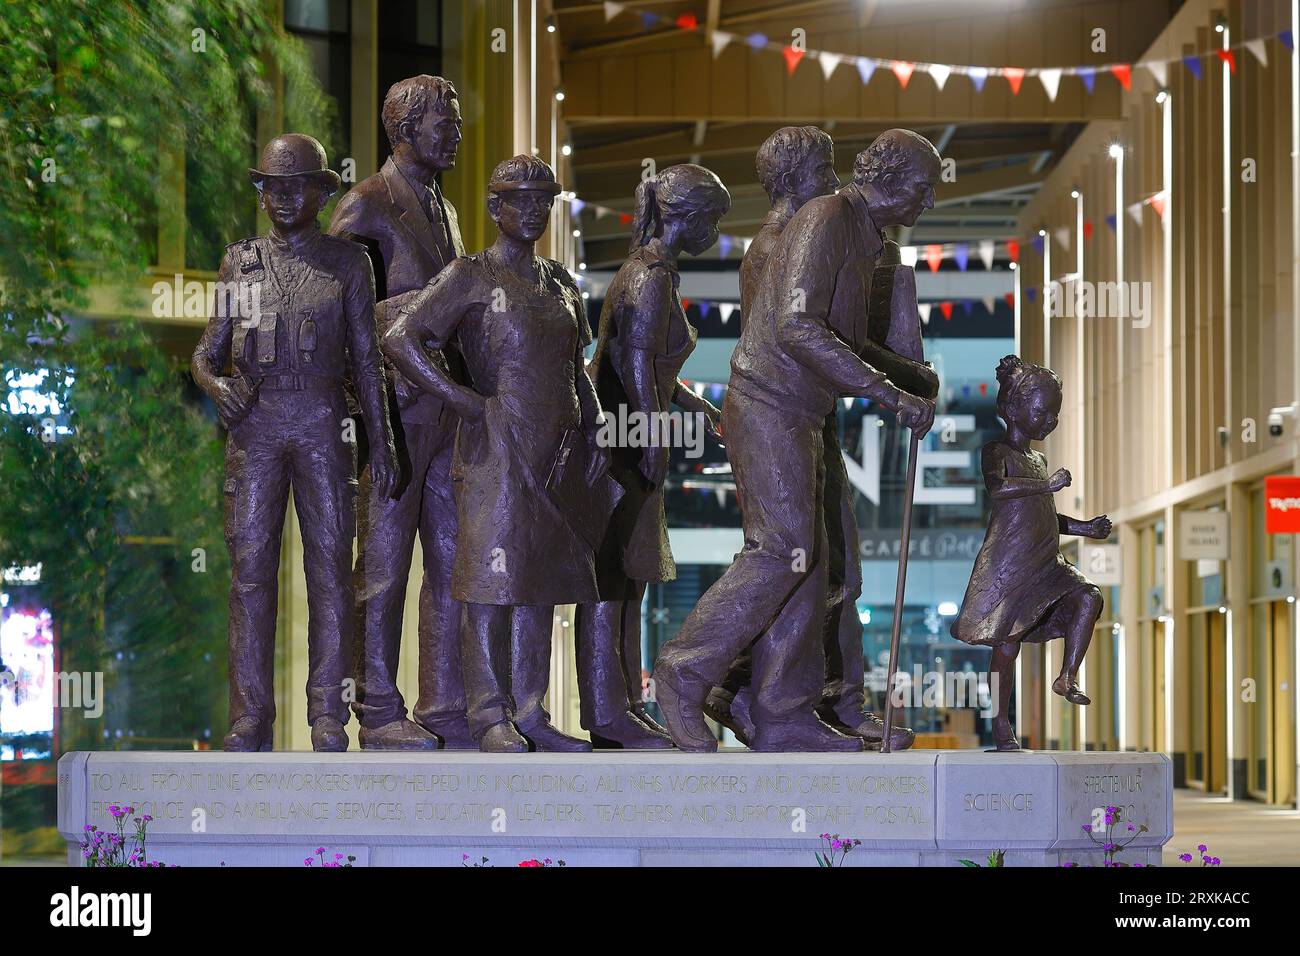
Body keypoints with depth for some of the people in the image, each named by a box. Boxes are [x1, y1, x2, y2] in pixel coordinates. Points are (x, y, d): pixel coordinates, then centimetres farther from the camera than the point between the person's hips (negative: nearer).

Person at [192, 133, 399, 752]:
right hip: (254, 427, 1)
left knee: (330, 567, -3)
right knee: (251, 569, -2)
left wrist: (382, 441, 0)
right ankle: (250, 717, 1)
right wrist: (214, 383, -11)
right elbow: (209, 349, 12)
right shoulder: (240, 262, 11)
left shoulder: (347, 262, 8)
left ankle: (328, 716, 0)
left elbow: (366, 359, 7)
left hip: (323, 428, -1)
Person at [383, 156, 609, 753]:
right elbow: (400, 338, -11)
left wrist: (593, 435, 13)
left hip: (555, 453, 7)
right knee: (493, 576, -7)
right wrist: (463, 400, -13)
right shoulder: (471, 277, -3)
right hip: (496, 447, -6)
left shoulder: (560, 284, 17)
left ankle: (529, 712, 13)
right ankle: (490, 716, -4)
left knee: (540, 582, 8)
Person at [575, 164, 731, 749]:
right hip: (618, 438, -10)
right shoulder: (651, 277, -15)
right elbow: (638, 365, -20)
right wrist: (654, 442, -18)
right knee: (611, 576, -8)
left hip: (618, 433, 10)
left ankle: (622, 708, 16)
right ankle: (607, 716, -7)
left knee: (628, 577, 12)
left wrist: (689, 402, 23)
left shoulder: (650, 270, 15)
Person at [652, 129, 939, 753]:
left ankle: (785, 718, 9)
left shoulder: (863, 237, 18)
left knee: (806, 565, 7)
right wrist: (888, 394, -25)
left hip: (798, 419, 10)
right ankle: (685, 674, -5)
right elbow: (798, 327, -25)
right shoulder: (827, 219, -14)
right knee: (782, 551, -14)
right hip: (768, 408, -10)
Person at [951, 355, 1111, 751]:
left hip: (1047, 563, 7)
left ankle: (1068, 677, -12)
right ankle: (1001, 723, 8)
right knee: (1007, 644, -3)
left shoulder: (1039, 459, 18)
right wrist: (1047, 484, -34)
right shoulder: (997, 453, -7)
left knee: (1088, 597, -16)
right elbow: (997, 489, -31)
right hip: (1007, 566, -7)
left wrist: (1084, 527, 15)